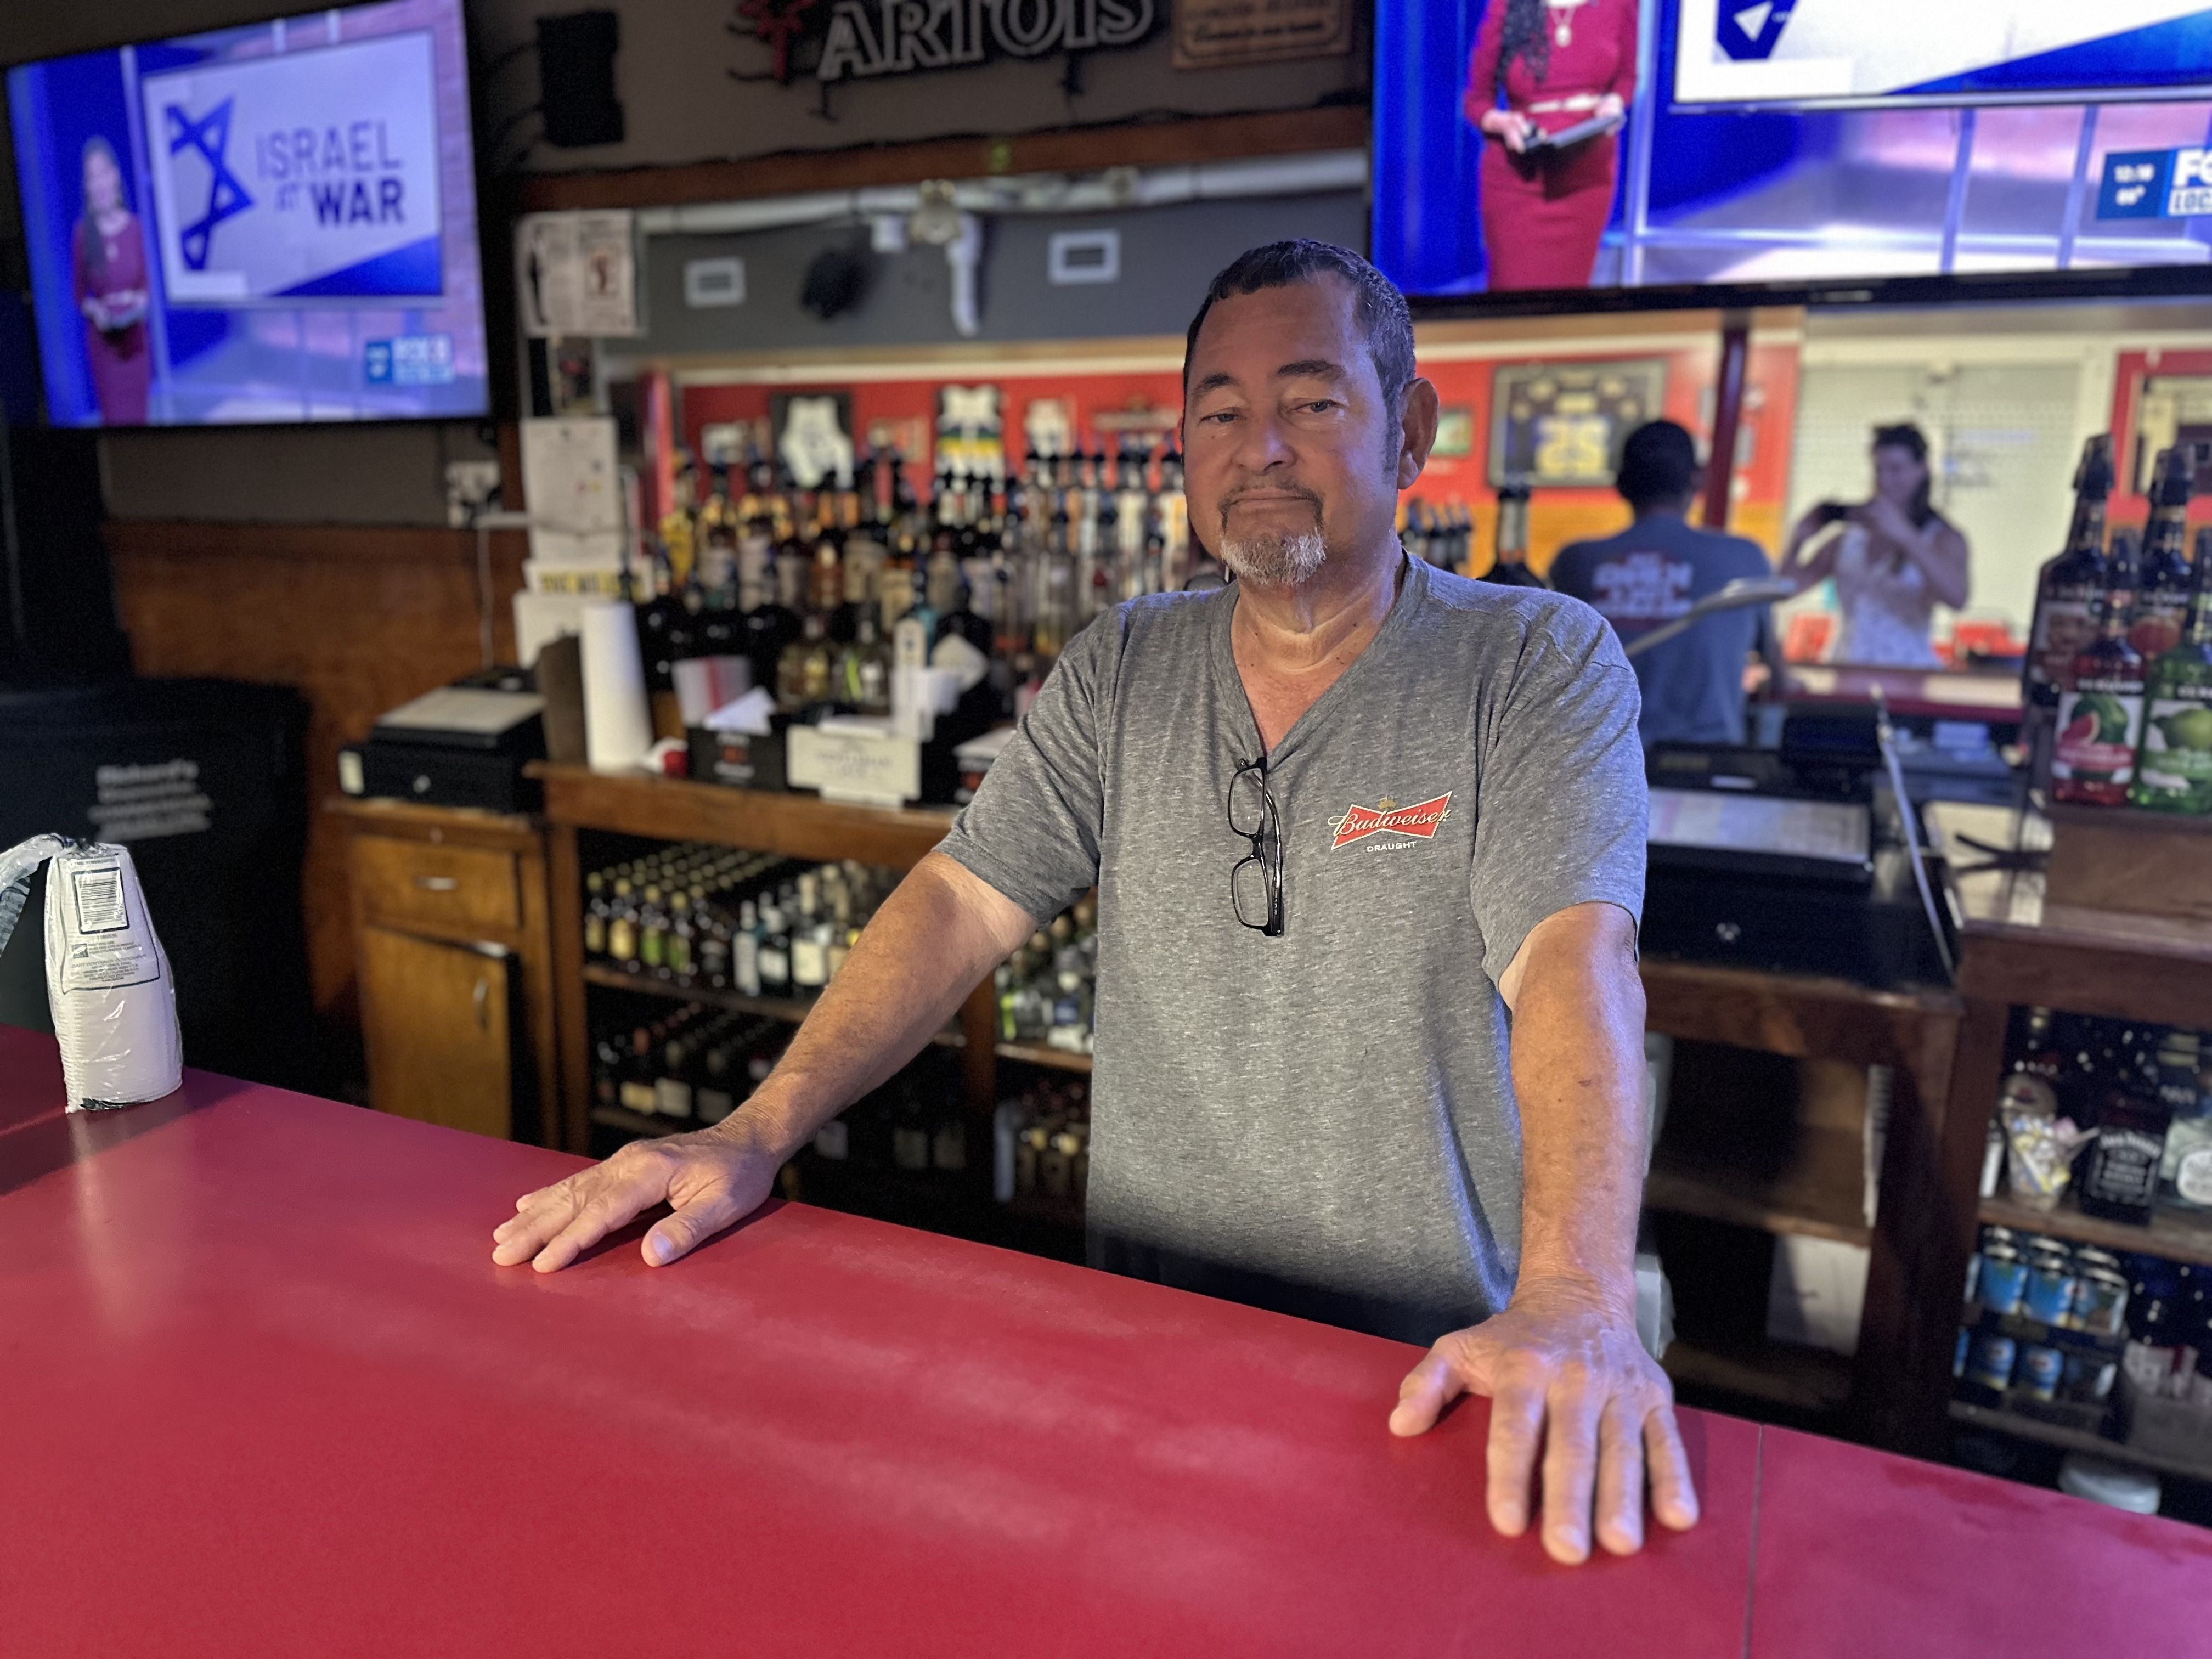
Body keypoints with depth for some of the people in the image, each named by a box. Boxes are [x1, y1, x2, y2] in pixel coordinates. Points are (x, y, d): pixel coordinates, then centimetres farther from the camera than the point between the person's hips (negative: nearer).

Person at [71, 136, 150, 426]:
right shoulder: (83, 233, -2)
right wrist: (94, 310, -14)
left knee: (138, 414, 5)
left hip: (135, 334, 0)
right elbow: (80, 292, 6)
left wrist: (140, 301, -12)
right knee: (113, 414, -1)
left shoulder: (135, 227, -1)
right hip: (102, 336, 0)